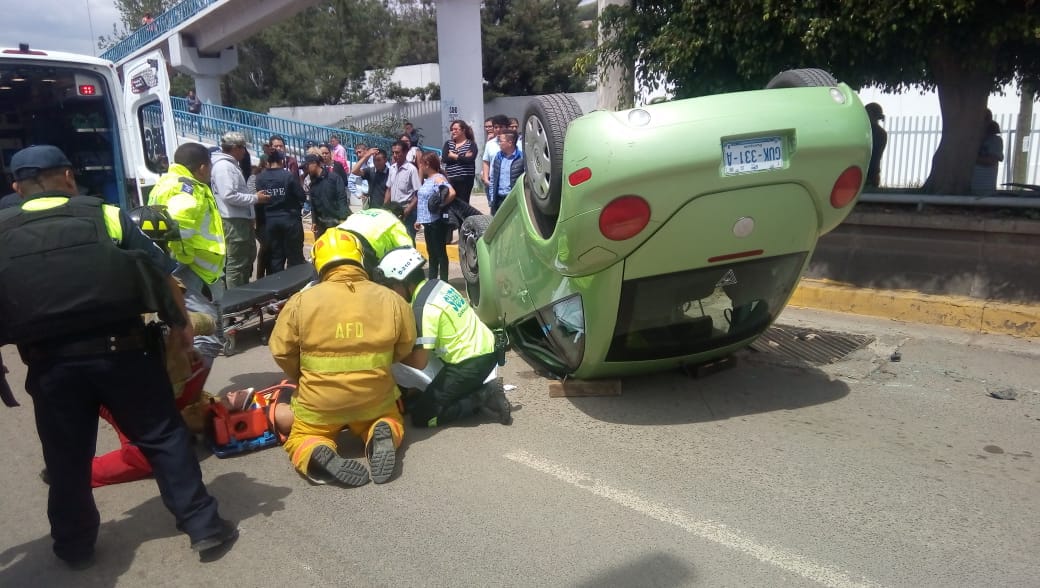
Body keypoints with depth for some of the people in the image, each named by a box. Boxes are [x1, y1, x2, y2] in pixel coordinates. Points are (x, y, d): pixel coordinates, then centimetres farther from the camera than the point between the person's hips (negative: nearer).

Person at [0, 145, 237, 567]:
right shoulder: (106, 215, 1)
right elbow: (161, 274, 2)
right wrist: (181, 323, 14)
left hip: (51, 364, 2)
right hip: (122, 352, -1)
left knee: (66, 460, 17)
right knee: (165, 439, 9)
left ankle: (75, 547, 33)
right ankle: (203, 527, 13)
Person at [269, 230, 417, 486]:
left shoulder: (301, 301, -11)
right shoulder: (391, 300, -7)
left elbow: (281, 351, -4)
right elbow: (404, 348, 3)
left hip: (319, 401, -1)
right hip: (375, 398, 1)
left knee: (300, 440, 26)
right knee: (391, 421, 31)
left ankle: (318, 454, -9)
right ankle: (384, 434, -5)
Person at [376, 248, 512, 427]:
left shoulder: (424, 308, -22)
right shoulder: (437, 284, 5)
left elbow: (419, 362, -19)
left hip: (471, 363, -9)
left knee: (420, 416, -2)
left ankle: (483, 397, -6)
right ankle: (482, 389, 12)